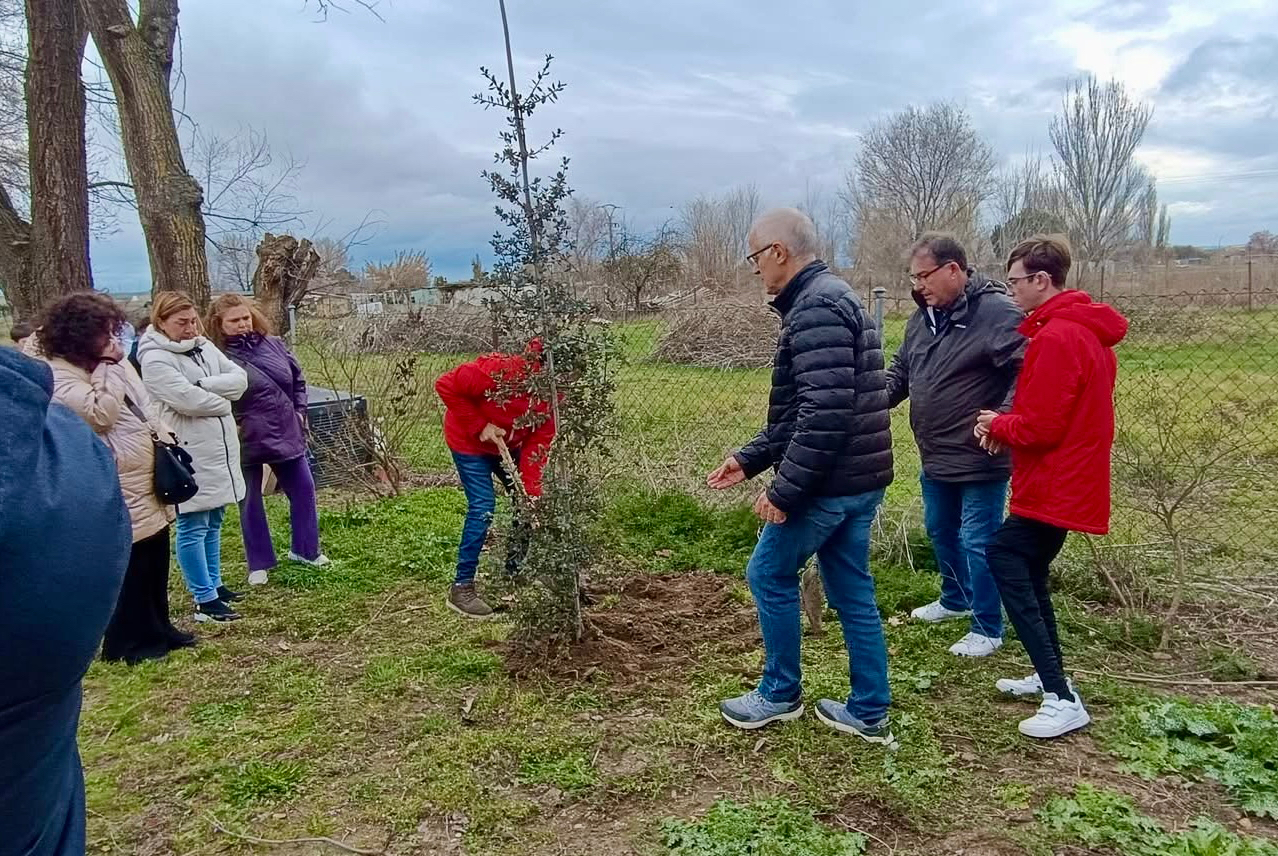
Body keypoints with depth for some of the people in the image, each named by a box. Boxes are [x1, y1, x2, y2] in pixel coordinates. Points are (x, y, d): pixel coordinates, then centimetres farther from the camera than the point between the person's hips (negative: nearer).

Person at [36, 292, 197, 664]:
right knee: (130, 570, 1)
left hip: (149, 485, 9)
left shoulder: (113, 363, 13)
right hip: (120, 493, -9)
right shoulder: (61, 378, -13)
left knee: (156, 565, 17)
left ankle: (157, 629, 31)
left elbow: (144, 407, 21)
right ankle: (127, 642, 17)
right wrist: (108, 368, -20)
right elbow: (100, 414, -26)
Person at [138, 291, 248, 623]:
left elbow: (240, 379, 1)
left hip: (221, 448, 8)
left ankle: (214, 585, 29)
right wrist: (222, 400, -6)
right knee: (193, 528, -1)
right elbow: (189, 400, -22)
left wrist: (205, 385, -14)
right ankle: (205, 600, 4)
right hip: (191, 454, -8)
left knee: (213, 523, 17)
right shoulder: (155, 360, -12)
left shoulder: (204, 347, 11)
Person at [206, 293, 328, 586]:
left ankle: (305, 549, 32)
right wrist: (232, 426, -20)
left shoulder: (273, 344, 2)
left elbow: (298, 379, 14)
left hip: (286, 433, 5)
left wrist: (299, 413, 7)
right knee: (250, 503, 8)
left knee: (304, 491, 13)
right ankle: (259, 565, 23)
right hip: (246, 441, -5)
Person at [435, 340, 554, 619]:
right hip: (469, 441, -7)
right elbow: (446, 386, -29)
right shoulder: (500, 371, -36)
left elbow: (538, 444, -18)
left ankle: (515, 572, 24)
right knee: (483, 507, -15)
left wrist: (532, 492, -27)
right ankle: (461, 587, -5)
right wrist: (479, 426, -29)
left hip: (508, 445, 7)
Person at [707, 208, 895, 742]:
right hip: (859, 480, 10)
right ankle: (869, 712, 25)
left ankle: (780, 695, 23)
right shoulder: (830, 299, 16)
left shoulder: (816, 307, -17)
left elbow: (826, 412, -27)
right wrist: (750, 458, 17)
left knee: (769, 575, 7)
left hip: (828, 483, -10)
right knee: (852, 592, 15)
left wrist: (784, 490, -21)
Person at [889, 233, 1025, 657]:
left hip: (980, 460, -8)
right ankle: (955, 599, 45)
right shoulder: (923, 316, 7)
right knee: (940, 533, 22)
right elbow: (900, 371, 15)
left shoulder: (997, 312, -18)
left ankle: (988, 629, 19)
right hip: (935, 459, 8)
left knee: (977, 542, 2)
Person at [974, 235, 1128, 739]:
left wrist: (997, 424, -4)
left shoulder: (1057, 337, -20)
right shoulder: (1082, 329, 13)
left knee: (1005, 561, -9)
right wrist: (1007, 426, 2)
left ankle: (1061, 699, -7)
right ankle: (1051, 678, 27)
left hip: (1054, 487, -10)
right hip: (1067, 482, 10)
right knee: (1028, 572, 17)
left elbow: (1041, 426, -23)